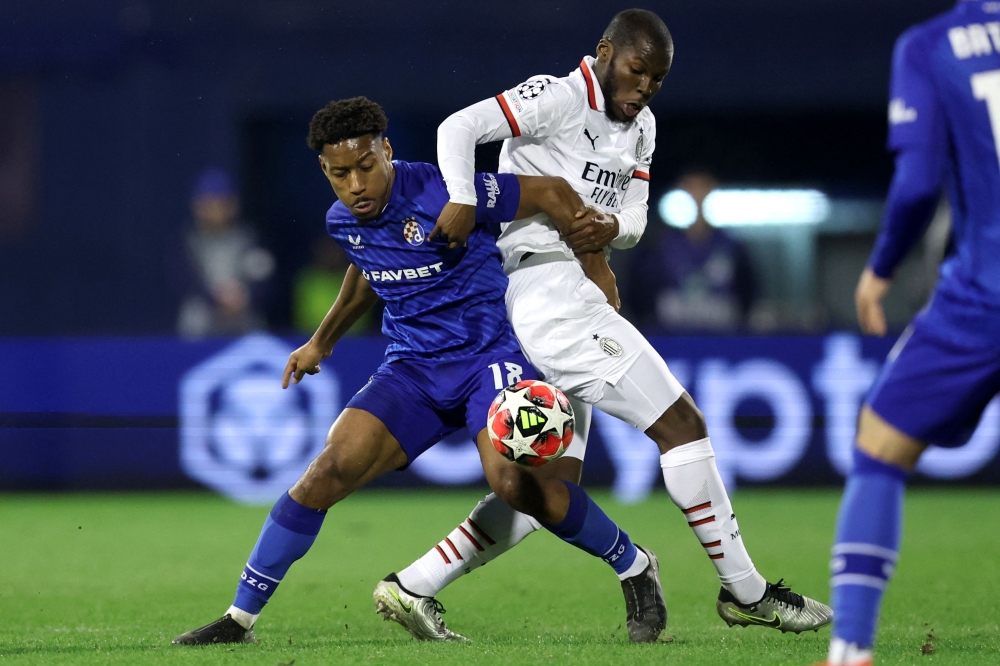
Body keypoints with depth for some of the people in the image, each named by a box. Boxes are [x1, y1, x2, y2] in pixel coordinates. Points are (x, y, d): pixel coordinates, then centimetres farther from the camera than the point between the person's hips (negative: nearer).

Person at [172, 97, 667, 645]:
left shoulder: (440, 195, -20)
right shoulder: (342, 222, 2)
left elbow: (553, 194, -12)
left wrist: (597, 278, -4)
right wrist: (322, 342, 38)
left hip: (489, 351, -5)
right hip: (412, 368, 5)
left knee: (516, 483, -28)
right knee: (330, 471, -13)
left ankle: (634, 568, -3)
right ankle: (240, 617, -5)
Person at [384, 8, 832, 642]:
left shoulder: (639, 127, 17)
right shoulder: (559, 97, -10)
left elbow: (635, 217, 13)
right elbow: (460, 127, -17)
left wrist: (611, 226, -10)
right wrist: (464, 198, -33)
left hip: (569, 299, 10)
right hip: (550, 294, -10)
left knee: (553, 481, 8)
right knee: (681, 424, -7)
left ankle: (413, 587, 8)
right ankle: (745, 591, 1)